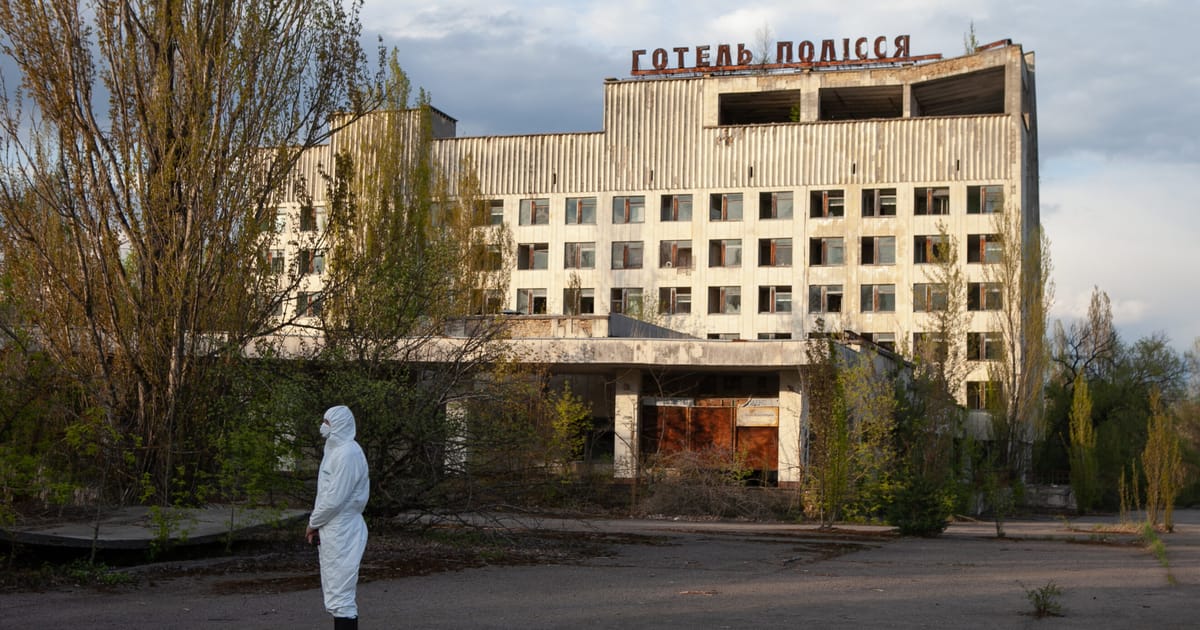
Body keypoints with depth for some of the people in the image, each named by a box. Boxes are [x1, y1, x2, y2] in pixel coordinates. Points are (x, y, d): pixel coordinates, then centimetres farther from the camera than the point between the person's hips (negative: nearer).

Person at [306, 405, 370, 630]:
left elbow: (335, 498, -21)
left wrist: (313, 523, -8)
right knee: (336, 591, 16)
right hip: (333, 531, 10)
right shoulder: (335, 449, 14)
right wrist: (316, 524, 8)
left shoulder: (348, 453, -18)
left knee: (340, 594, -8)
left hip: (341, 532, -10)